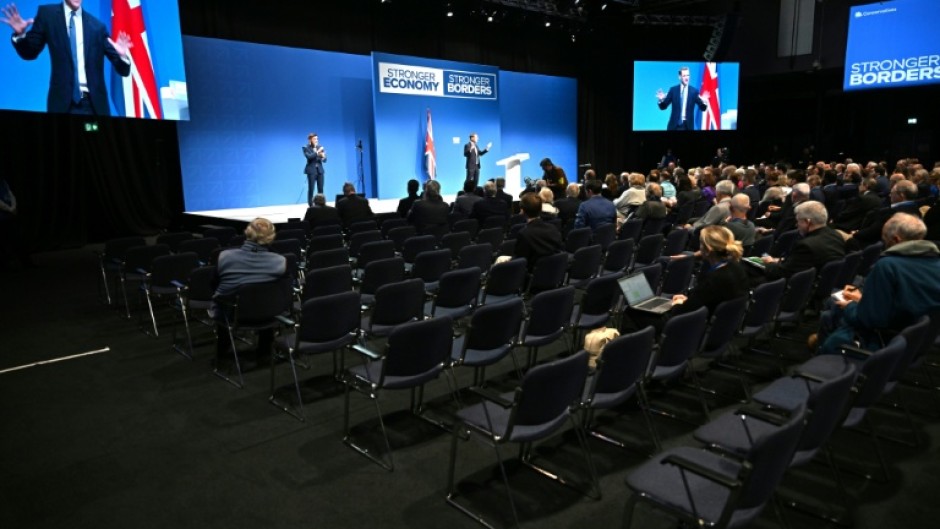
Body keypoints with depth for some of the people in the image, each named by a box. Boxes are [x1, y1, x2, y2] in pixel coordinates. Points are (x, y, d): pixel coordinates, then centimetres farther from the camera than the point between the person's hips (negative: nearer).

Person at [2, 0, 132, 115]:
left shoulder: (97, 26, 8)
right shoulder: (47, 14, 8)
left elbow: (122, 69, 6)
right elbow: (30, 52, 12)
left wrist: (122, 55, -15)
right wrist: (20, 34, -7)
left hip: (94, 104, 1)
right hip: (63, 101, 0)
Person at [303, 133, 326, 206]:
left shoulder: (320, 147, 10)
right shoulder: (306, 148, -1)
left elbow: (325, 160, 7)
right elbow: (308, 156, -19)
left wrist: (323, 157, -15)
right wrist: (317, 152, -22)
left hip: (320, 170, 4)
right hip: (311, 171, -4)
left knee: (321, 189, 2)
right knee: (311, 189, -6)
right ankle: (310, 205, -1)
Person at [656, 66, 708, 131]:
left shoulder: (694, 91, 4)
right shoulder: (673, 90, 5)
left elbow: (702, 108, 5)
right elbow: (663, 107, 5)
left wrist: (704, 102, -17)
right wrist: (661, 100, -16)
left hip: (688, 126, 0)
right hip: (674, 125, 0)